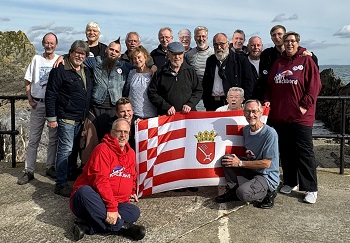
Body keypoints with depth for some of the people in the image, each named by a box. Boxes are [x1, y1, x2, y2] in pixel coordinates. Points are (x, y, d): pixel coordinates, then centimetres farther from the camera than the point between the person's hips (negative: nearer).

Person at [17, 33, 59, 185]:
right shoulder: (36, 59, 4)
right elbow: (27, 81, 6)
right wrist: (30, 99, -2)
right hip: (38, 104, 0)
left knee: (54, 138, 9)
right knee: (33, 139, 3)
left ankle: (50, 167, 23)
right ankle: (29, 171, 10)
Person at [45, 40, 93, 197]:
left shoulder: (86, 71, 13)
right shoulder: (60, 70, -9)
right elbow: (50, 95, -11)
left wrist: (88, 114, 18)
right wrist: (51, 117, -13)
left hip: (81, 119, 7)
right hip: (66, 118, -7)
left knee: (75, 148, 14)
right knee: (66, 149, -6)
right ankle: (61, 184, 3)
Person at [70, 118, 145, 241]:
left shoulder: (131, 153, 11)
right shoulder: (103, 149, -12)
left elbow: (132, 177, 29)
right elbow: (100, 180, -23)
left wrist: (132, 192, 15)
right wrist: (111, 207, -29)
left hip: (114, 205, 6)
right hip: (90, 199, -6)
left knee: (134, 211, -20)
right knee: (84, 191, -38)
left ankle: (88, 227, -27)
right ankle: (121, 226, -32)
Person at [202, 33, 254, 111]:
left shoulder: (241, 60, 3)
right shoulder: (210, 60, 16)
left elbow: (249, 83, -1)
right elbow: (205, 83, 17)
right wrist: (206, 102, 6)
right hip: (212, 104, 4)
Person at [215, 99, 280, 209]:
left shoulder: (270, 133, -20)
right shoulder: (246, 130, 4)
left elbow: (266, 163, -20)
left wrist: (240, 163, -18)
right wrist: (248, 154, -5)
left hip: (267, 176, -7)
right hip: (252, 170, 7)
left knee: (243, 193, -31)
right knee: (226, 159, -7)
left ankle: (268, 193, -1)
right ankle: (233, 191, 6)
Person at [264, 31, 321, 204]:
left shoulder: (306, 61, 0)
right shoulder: (278, 63, 14)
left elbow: (314, 85, -7)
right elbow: (270, 86, 18)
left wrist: (305, 105, -14)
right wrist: (267, 100, 2)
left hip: (300, 117, -5)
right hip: (279, 115, 5)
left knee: (304, 152, -2)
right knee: (285, 151, 12)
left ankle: (311, 189, 7)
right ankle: (290, 182, 26)